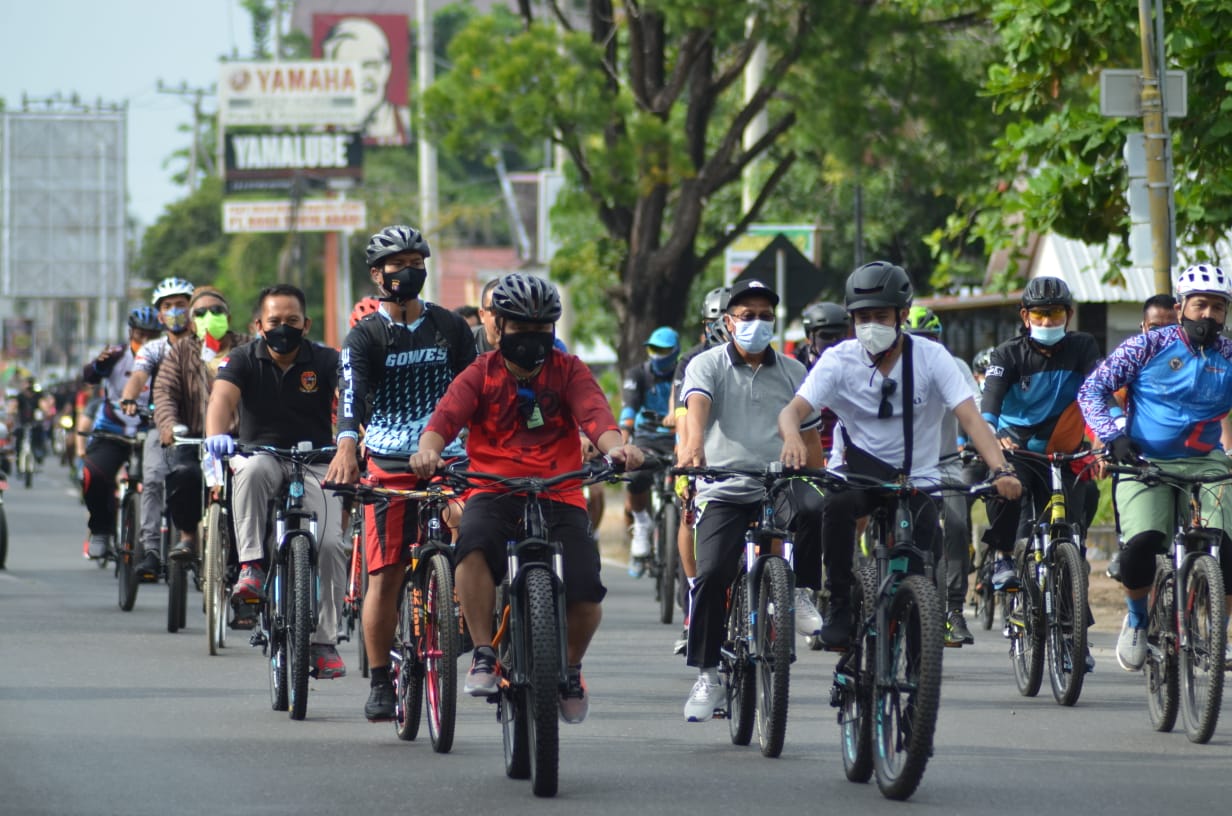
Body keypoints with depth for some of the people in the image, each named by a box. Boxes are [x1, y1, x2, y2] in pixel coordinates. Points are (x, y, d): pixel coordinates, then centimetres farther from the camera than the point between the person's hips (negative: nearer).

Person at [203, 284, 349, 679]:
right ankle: (251, 567, -30)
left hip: (316, 463, 0)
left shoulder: (325, 361, -5)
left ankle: (324, 641, -6)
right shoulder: (244, 359, -4)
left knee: (329, 544, -18)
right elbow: (222, 397, -22)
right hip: (261, 453, 0)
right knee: (253, 470, -37)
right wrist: (216, 435, -45)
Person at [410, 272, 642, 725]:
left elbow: (595, 415, -9)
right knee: (475, 542, -36)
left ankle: (570, 667, 16)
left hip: (559, 496, 1)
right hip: (494, 492, -1)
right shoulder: (481, 375, 8)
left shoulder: (569, 372, 9)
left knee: (585, 596, -18)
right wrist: (429, 448, -33)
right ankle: (483, 657, -23)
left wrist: (615, 446, -33)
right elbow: (445, 416, -10)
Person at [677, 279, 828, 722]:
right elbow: (697, 404, -19)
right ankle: (706, 676, -3)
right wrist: (693, 444, -39)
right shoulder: (708, 365, 2)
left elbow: (809, 436, 16)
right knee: (711, 573, -16)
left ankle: (802, 595, -11)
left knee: (814, 510, -34)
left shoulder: (792, 372, 11)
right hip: (724, 489, -1)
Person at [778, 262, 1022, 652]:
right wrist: (792, 437, -45)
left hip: (917, 479, 0)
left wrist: (1000, 469, -36)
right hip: (860, 470, 0)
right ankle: (839, 609, -21)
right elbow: (793, 409, -19)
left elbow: (970, 418, -19)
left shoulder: (931, 357, -9)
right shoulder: (839, 360, -7)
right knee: (837, 504, -35)